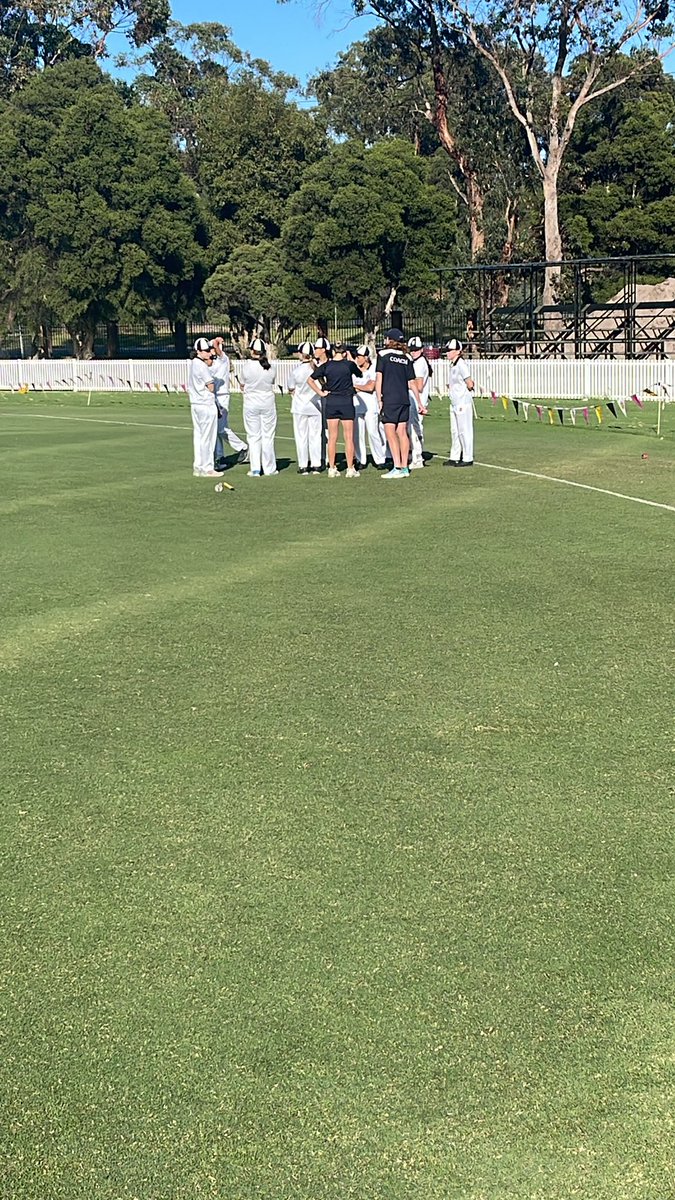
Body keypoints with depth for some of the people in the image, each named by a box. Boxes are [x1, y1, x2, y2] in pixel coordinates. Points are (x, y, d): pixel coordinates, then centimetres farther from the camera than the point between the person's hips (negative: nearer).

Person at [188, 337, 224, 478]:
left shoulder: (193, 364, 12)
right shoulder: (202, 366, -17)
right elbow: (211, 387, -15)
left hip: (195, 404, 9)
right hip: (206, 404, -9)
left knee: (198, 436, 13)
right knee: (207, 437, -3)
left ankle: (197, 467, 18)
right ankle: (207, 468, 2)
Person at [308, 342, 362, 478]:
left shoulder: (326, 365, -2)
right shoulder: (349, 364, -6)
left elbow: (310, 380, -2)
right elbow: (359, 374, 15)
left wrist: (321, 393, 2)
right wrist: (351, 359, 20)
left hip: (331, 402, 2)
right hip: (346, 401, -2)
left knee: (332, 437, 7)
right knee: (349, 437, 3)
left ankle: (332, 468, 8)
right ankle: (350, 469, 2)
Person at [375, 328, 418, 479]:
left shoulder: (383, 354, -2)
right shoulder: (407, 358, 11)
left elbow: (379, 378, -8)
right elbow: (412, 383, 11)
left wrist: (379, 399, -7)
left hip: (389, 399, -5)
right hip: (404, 399, 5)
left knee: (390, 433, -5)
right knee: (402, 433, 8)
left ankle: (397, 468, -11)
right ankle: (404, 467, 11)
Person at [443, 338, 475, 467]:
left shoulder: (461, 364, -15)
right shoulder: (453, 365, 13)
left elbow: (470, 384, -16)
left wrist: (465, 390, 2)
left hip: (463, 403, -10)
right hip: (455, 403, 10)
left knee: (464, 430, -4)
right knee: (455, 431, 15)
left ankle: (468, 458, 2)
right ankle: (455, 457, 23)